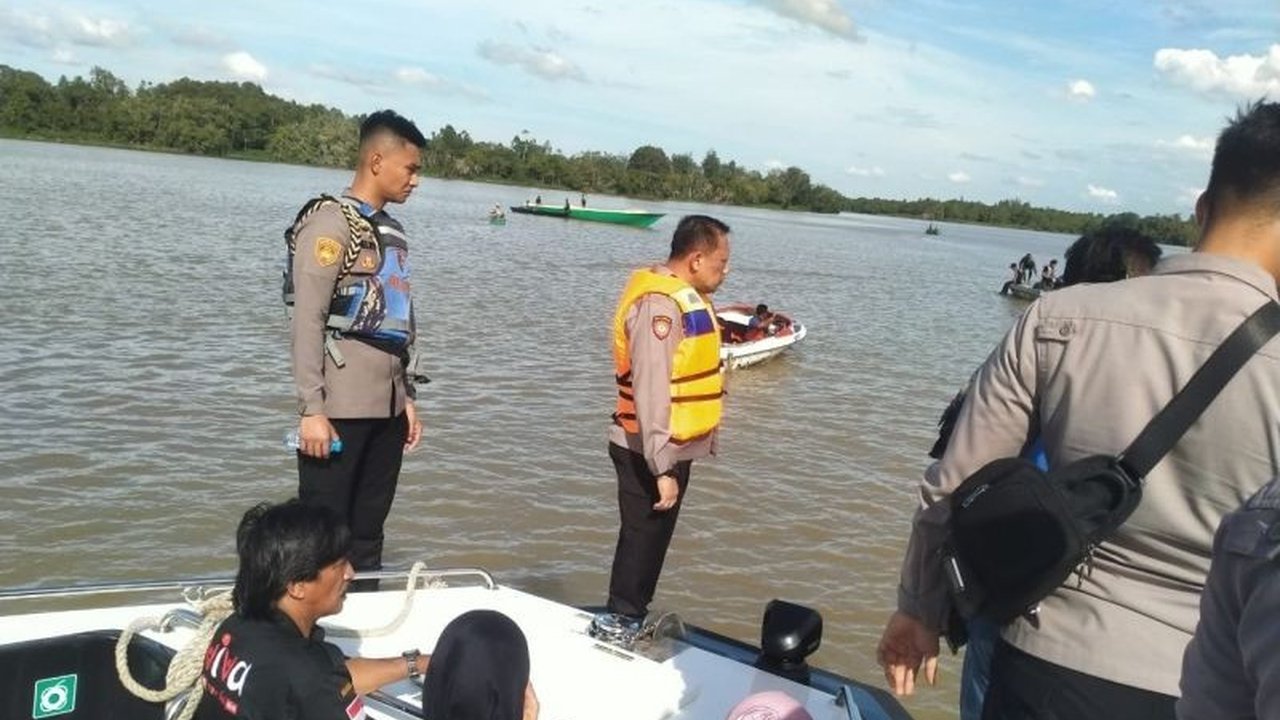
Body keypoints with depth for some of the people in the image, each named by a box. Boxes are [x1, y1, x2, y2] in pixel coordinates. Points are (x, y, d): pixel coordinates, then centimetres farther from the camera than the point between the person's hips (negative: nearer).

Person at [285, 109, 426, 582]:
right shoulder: (330, 222, -7)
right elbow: (308, 321, -13)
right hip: (340, 408, -7)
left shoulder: (393, 231, 16)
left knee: (368, 533, 13)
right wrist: (312, 409, -17)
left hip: (387, 407, 7)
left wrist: (407, 397, 17)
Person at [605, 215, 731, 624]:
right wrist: (662, 468, -26)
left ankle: (630, 622, 31)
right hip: (650, 453, -10)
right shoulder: (659, 303, -21)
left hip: (671, 448, 10)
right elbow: (650, 392, -26)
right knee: (641, 542, 2)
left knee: (651, 542, 18)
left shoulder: (682, 296, 11)